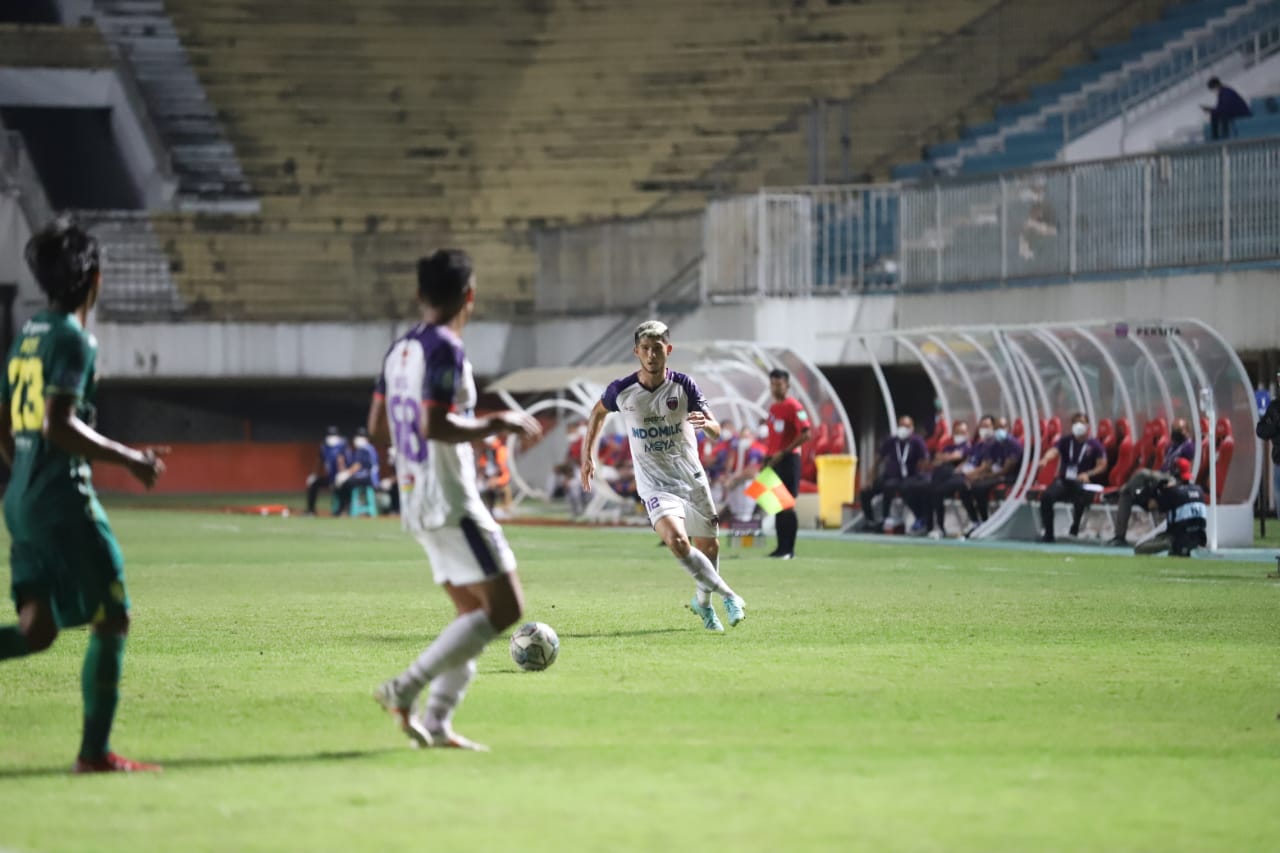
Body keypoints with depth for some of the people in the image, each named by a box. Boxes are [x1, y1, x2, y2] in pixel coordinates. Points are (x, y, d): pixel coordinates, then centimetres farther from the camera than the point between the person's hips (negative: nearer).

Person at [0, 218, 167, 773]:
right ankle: (94, 752, 0)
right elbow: (59, 424, -21)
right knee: (111, 620, 0)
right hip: (64, 501, -9)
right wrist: (128, 459, -14)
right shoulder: (73, 340, -12)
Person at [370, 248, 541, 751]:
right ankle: (406, 689, -14)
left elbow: (378, 428, 18)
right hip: (452, 502, -9)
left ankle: (435, 723, 2)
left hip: (416, 503, 9)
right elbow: (434, 426, -24)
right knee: (505, 609, -8)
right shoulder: (444, 349, -14)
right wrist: (495, 426, -13)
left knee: (476, 616, 12)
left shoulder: (399, 350, 12)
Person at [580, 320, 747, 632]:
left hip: (691, 477, 2)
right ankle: (728, 596, -12)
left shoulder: (683, 385, -10)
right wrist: (587, 455, 13)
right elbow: (598, 412, 14)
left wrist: (706, 423, -38)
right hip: (655, 483, -2)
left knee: (708, 546, 10)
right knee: (677, 540, -25)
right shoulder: (621, 390, -9)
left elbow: (716, 430, -15)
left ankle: (703, 601, 39)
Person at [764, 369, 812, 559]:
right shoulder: (773, 407, 16)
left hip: (788, 459, -8)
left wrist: (783, 452, -19)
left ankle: (789, 549, -6)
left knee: (787, 505, -9)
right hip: (774, 461, 8)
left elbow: (805, 434, -17)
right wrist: (767, 458, 17)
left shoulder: (794, 406, -9)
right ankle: (781, 547, 13)